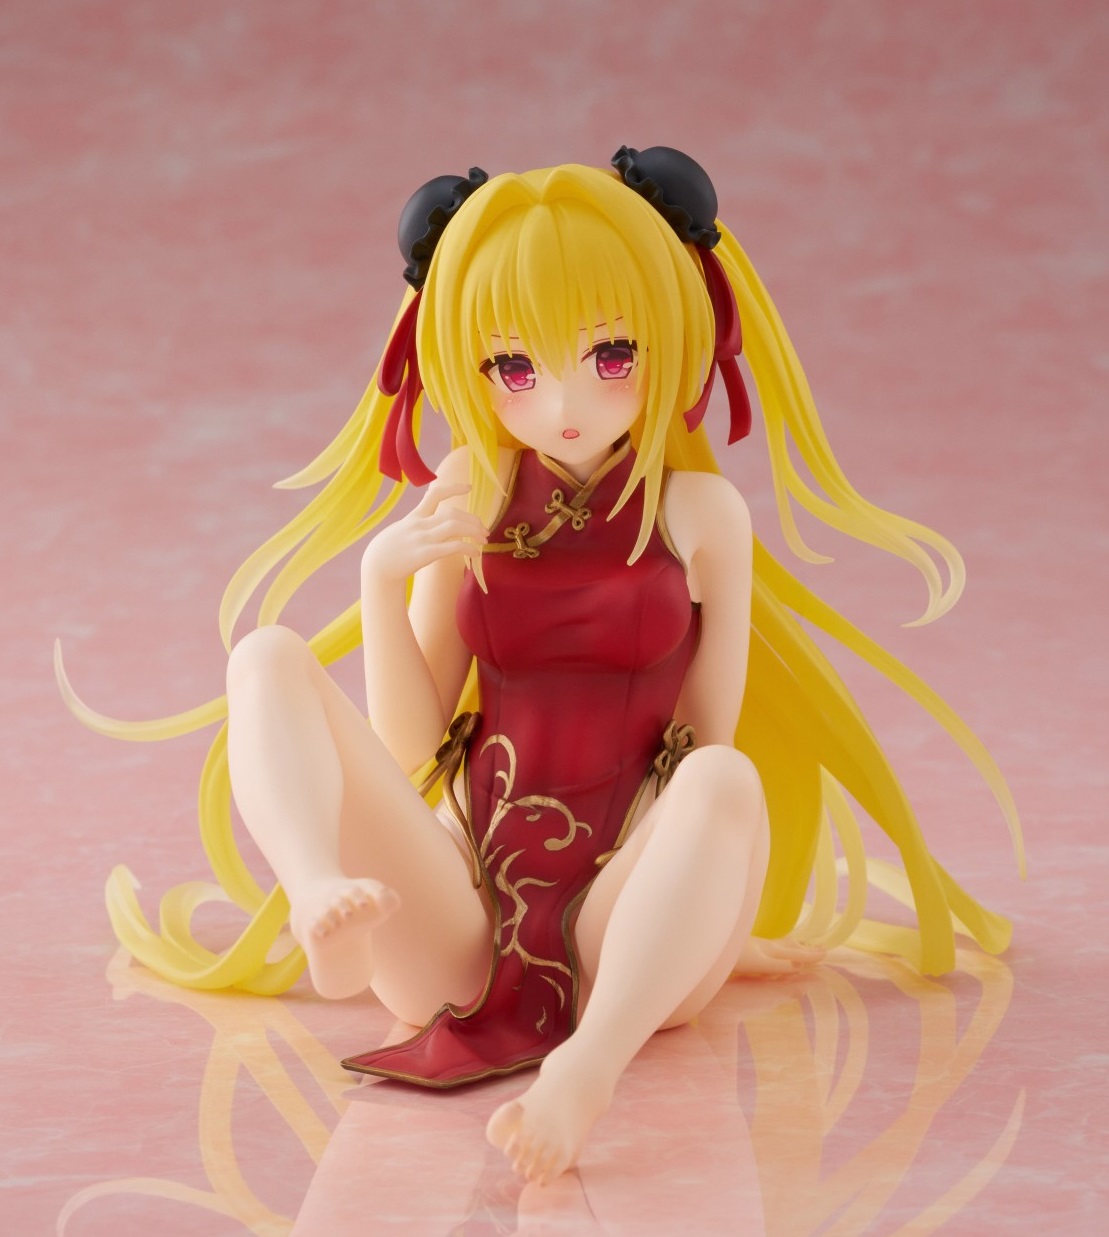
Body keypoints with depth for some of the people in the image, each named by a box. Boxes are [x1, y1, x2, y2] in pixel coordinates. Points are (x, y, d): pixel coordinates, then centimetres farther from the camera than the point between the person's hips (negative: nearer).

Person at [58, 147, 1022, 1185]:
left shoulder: (699, 512, 6)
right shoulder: (470, 508, 10)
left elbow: (710, 741, 6)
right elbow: (409, 742, 6)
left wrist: (695, 906, -4)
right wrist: (382, 578, -7)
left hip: (624, 934, -2)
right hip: (456, 931, 2)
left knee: (729, 781, -34)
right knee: (268, 660, -13)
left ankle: (585, 1071, -53)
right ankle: (325, 903, -44)